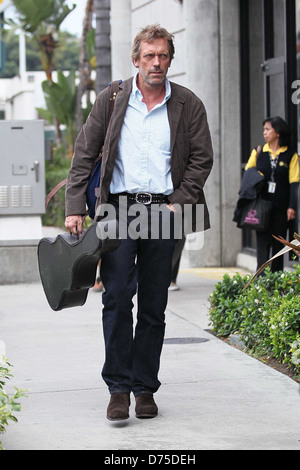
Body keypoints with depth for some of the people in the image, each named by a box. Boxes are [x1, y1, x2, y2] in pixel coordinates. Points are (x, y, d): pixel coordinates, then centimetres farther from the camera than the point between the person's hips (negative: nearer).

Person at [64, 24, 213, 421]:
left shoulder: (188, 105, 5)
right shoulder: (111, 100, 5)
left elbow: (202, 158, 6)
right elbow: (84, 156, 6)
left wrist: (179, 202, -6)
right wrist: (75, 209, -1)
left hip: (164, 212, 1)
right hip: (119, 208, -1)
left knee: (154, 306, 4)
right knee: (117, 299, -9)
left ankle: (145, 388, 12)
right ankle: (119, 388, -3)